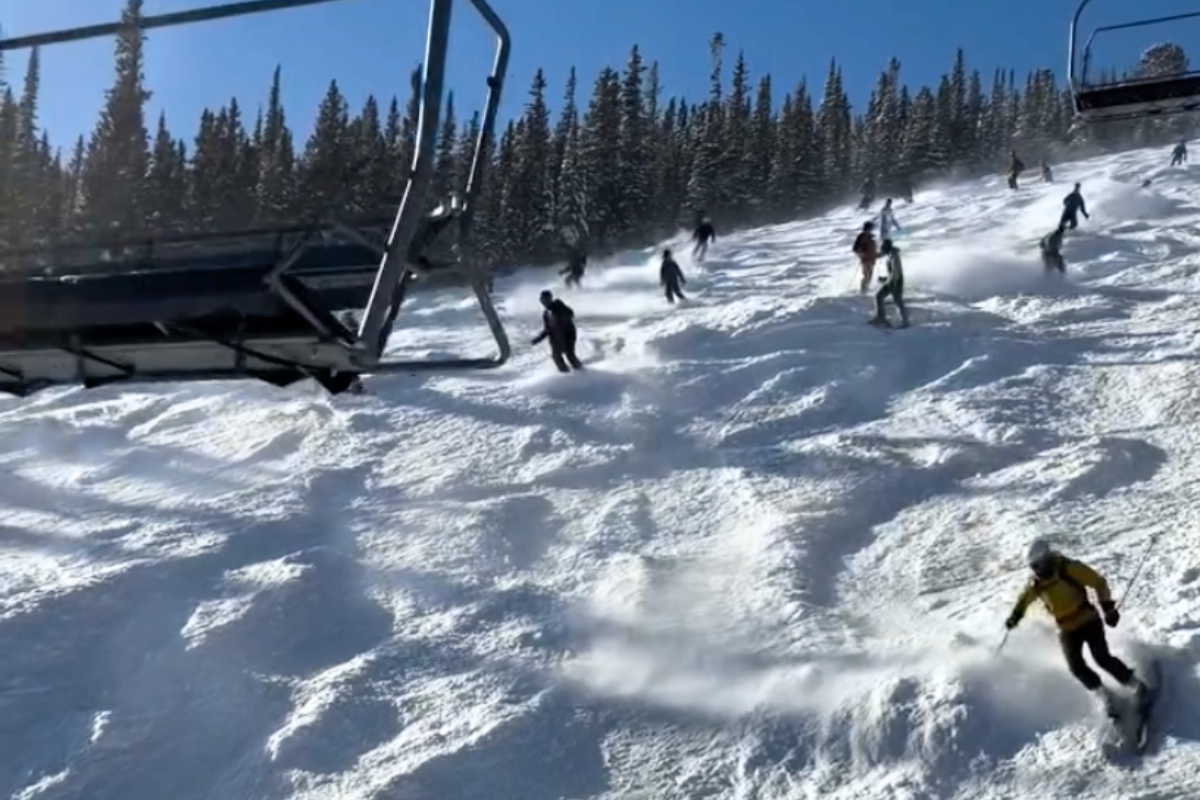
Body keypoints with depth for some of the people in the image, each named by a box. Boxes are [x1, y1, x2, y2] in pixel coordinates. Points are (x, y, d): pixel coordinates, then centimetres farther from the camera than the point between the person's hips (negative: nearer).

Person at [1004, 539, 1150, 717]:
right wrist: (1015, 615, 4)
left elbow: (1099, 583, -12)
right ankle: (1105, 697, 6)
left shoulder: (1069, 569, -19)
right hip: (1067, 630, 5)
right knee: (1077, 667, -9)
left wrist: (1108, 607, -16)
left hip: (1089, 621, -4)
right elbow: (1025, 598, 16)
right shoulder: (1035, 583, -4)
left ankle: (1137, 686, 1)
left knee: (1102, 659, -16)